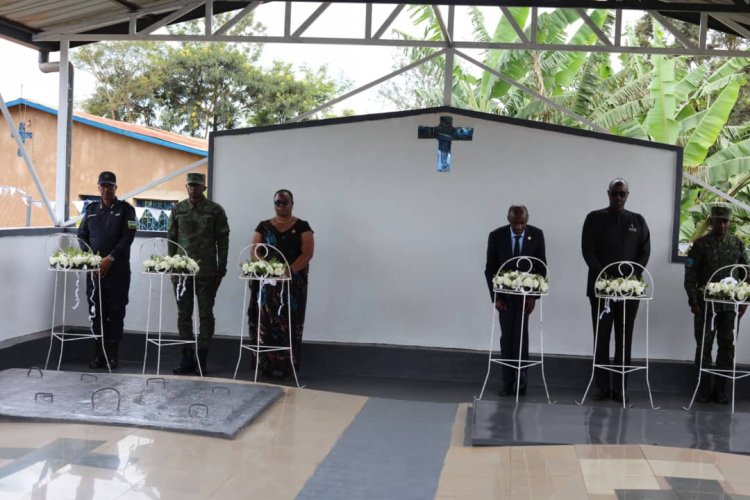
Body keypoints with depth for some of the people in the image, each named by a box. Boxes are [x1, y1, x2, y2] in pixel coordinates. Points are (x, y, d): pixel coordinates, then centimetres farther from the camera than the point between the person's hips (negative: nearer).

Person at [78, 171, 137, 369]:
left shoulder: (125, 209, 2)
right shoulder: (91, 209, 15)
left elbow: (127, 237, -7)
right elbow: (82, 235, 14)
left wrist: (110, 258, -14)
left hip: (118, 269, -3)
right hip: (94, 268, 4)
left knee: (116, 312, -1)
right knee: (96, 311, 4)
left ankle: (112, 355, 4)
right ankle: (99, 354, 10)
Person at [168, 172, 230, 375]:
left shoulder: (215, 210, 1)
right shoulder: (177, 210, 9)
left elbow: (223, 240, 1)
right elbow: (171, 238, 12)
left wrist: (221, 268, -3)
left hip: (206, 271, -3)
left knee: (205, 314, 1)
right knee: (183, 314, 6)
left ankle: (202, 360, 7)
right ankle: (187, 359, 14)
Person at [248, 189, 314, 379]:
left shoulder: (302, 227, 4)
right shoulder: (263, 227, 11)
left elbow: (307, 253, -5)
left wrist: (289, 271, -18)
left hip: (293, 283, -2)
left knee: (289, 324, -3)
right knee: (266, 323, -1)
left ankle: (285, 366, 0)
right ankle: (267, 365, 3)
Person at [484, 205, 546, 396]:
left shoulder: (537, 235, -8)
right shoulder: (496, 236, -10)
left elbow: (542, 267, -3)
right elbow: (490, 269, -4)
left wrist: (534, 295, -10)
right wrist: (495, 296, -11)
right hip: (505, 293, 1)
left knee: (520, 334, -12)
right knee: (507, 336, 1)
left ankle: (520, 378, -3)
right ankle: (508, 381, 7)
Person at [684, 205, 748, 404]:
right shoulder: (700, 244, -1)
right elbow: (690, 276, -2)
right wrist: (694, 302, -8)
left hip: (730, 305, 2)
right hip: (706, 304, -2)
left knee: (727, 347, 4)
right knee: (704, 346, 3)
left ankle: (720, 388, 13)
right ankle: (703, 389, 11)